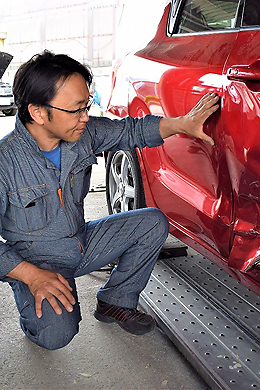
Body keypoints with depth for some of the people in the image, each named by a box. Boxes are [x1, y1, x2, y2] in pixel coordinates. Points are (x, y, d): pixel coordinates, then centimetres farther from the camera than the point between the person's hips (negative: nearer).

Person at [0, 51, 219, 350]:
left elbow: (132, 130, 4)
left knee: (153, 223, -4)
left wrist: (182, 123, -11)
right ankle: (34, 310, 10)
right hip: (35, 260, -6)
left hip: (83, 241, 6)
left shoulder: (84, 133, -10)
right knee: (57, 334, -28)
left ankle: (115, 302, 11)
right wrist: (31, 275, -28)